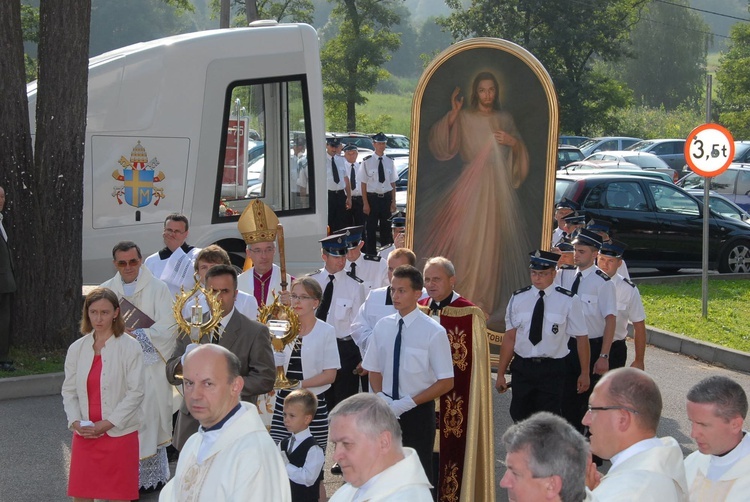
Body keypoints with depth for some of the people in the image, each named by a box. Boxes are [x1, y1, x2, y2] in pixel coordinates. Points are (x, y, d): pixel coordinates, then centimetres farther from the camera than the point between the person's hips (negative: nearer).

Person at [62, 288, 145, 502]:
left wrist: (106, 424, -14)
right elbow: (69, 390, 8)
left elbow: (136, 392, -10)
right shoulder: (77, 348, 6)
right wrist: (76, 421, -8)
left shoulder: (130, 347, -7)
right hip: (84, 435, 4)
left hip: (119, 434, -4)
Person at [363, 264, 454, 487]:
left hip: (418, 412, -4)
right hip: (386, 411, 4)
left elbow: (446, 382, -11)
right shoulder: (382, 326, 1)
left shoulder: (433, 331, -13)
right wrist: (380, 396, -9)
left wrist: (407, 403, -17)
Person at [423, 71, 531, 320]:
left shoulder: (505, 119, 11)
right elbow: (439, 145, -10)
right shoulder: (464, 118, 1)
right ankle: (466, 293, 3)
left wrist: (513, 142, -6)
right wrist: (453, 114, -18)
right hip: (471, 186, -2)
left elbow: (521, 152, 16)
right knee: (468, 237, -8)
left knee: (493, 240, 3)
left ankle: (486, 295, 14)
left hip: (499, 187, 3)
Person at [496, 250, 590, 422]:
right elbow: (509, 337, 2)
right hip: (522, 367, 3)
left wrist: (584, 373, -2)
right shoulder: (518, 298, 2)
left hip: (552, 369, -3)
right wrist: (501, 373, 2)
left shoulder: (568, 301, -6)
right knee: (520, 419, 9)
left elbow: (581, 338, -2)